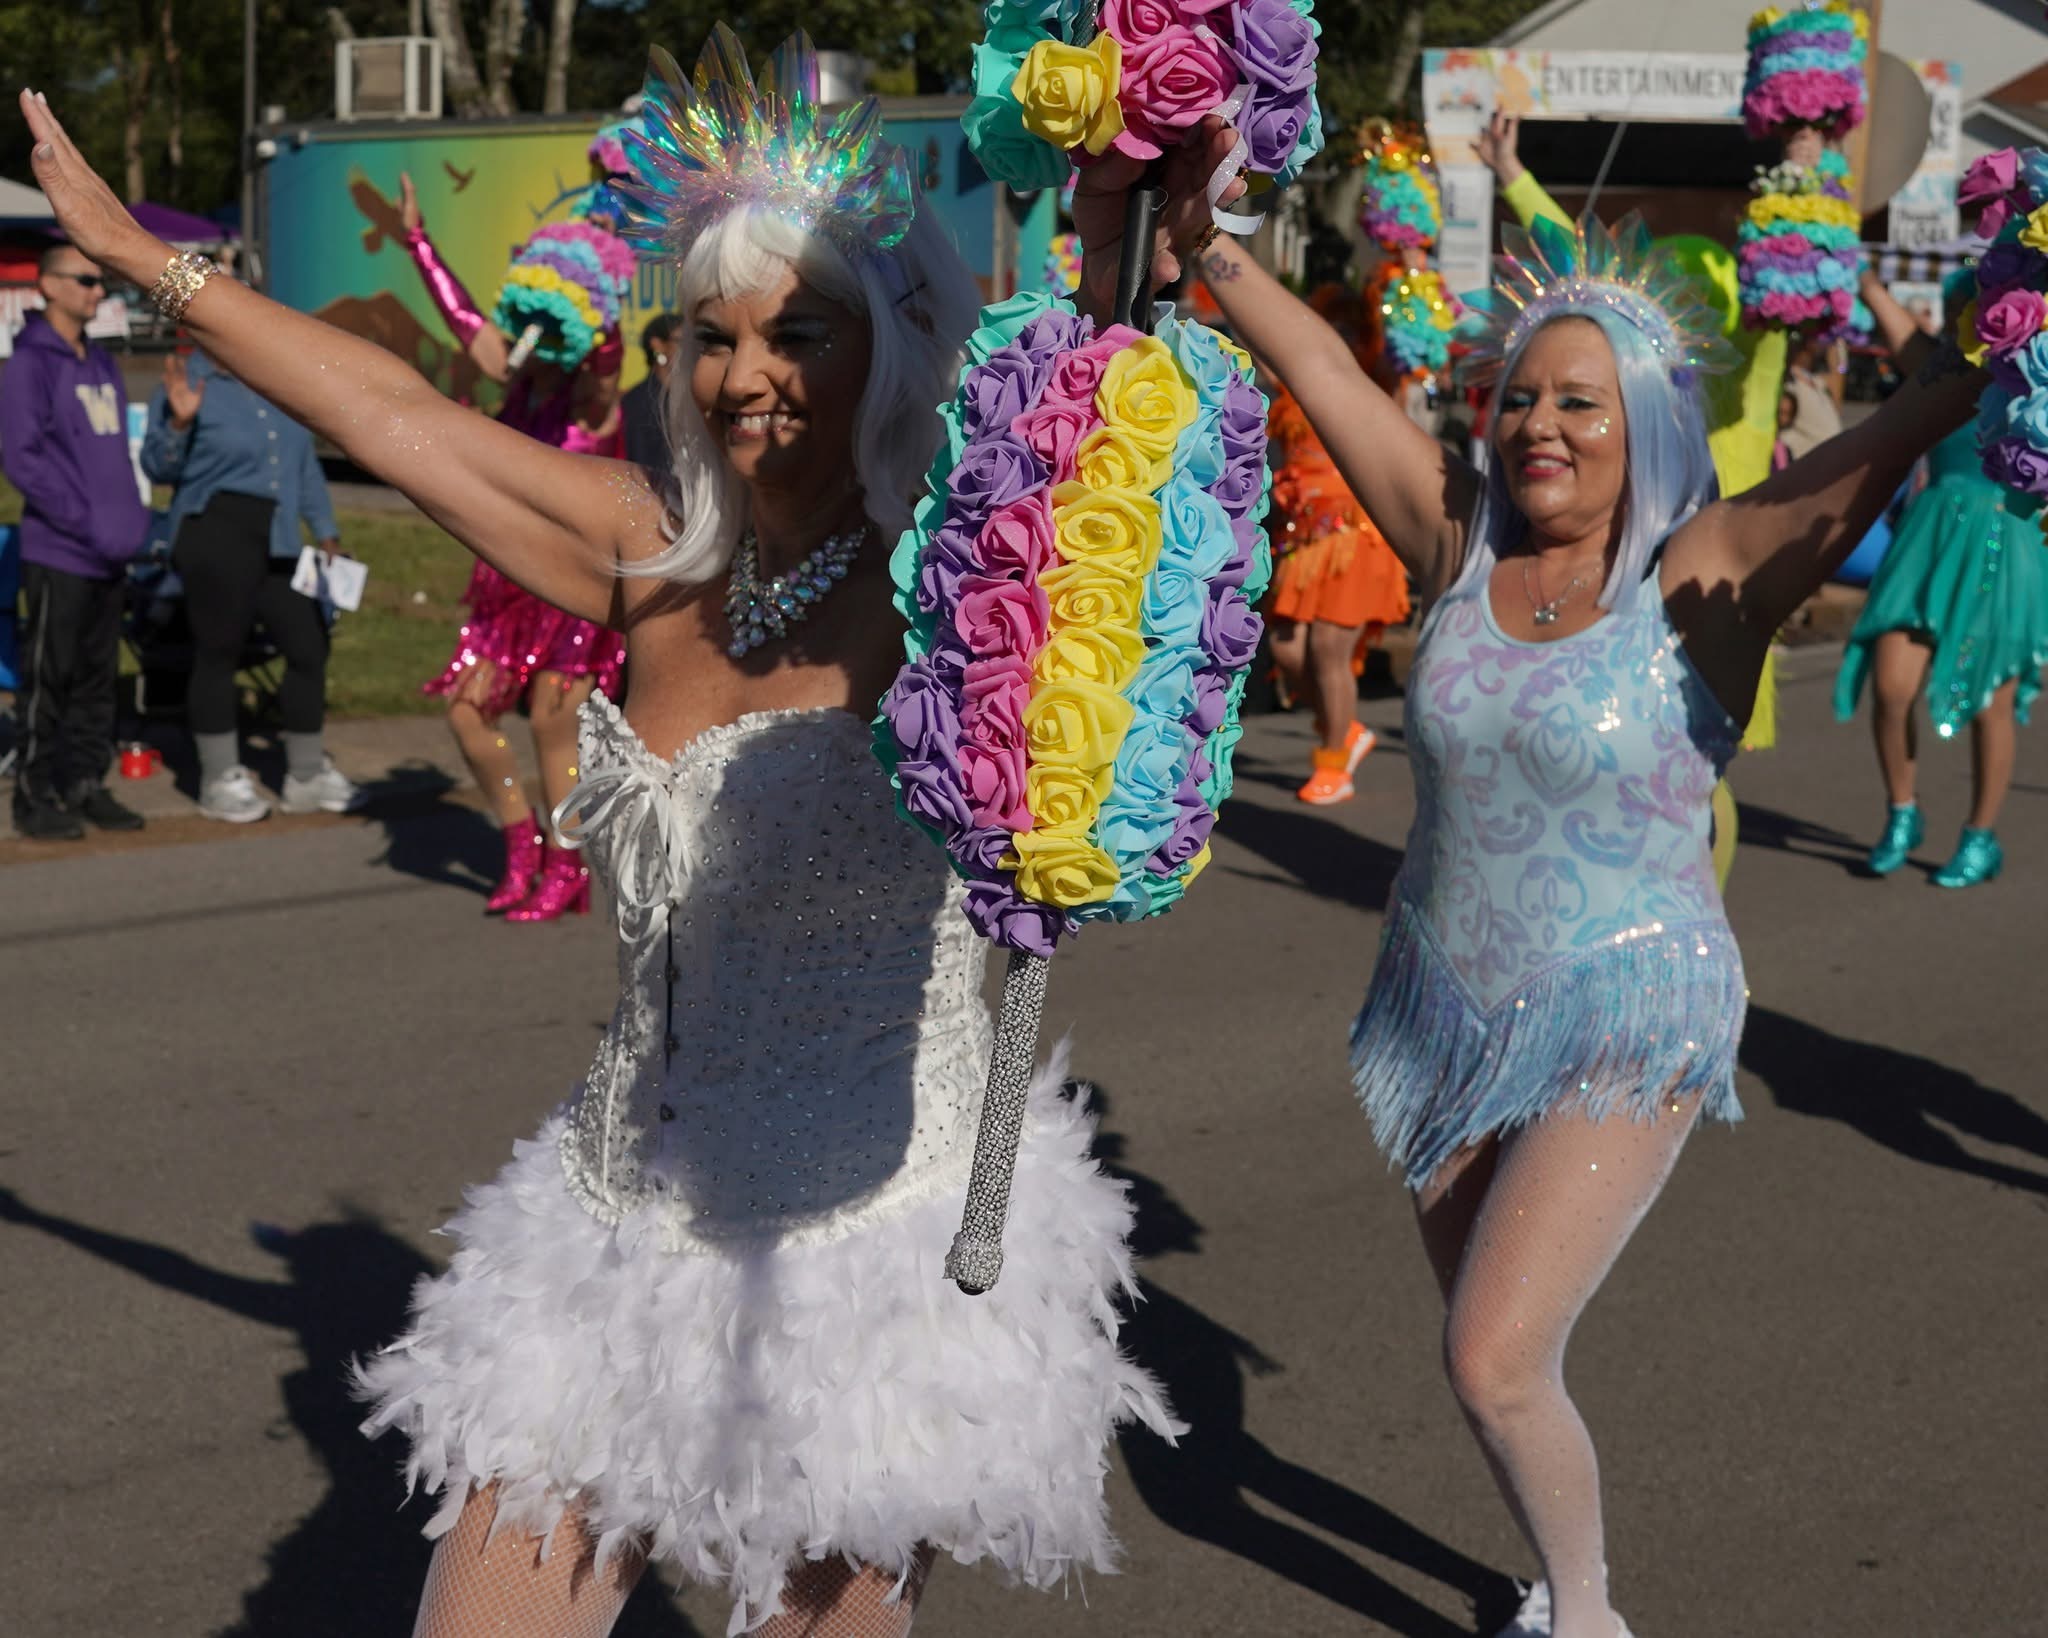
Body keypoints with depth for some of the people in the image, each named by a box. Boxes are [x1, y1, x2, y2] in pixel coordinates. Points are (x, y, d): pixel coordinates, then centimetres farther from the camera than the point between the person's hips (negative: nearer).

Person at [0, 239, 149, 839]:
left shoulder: (101, 364, 16)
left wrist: (132, 518, 9)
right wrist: (85, 519, -18)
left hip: (110, 555, 7)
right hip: (56, 553, -7)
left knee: (98, 678, 11)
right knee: (48, 678, -3)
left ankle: (87, 785, 20)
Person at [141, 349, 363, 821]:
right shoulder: (189, 385, -4)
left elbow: (304, 465, 20)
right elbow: (158, 467, -7)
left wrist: (326, 532, 17)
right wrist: (179, 422, -24)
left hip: (279, 543, 6)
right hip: (215, 538, -6)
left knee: (309, 646, 5)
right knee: (218, 654, 0)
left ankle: (307, 774, 17)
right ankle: (220, 780, 11)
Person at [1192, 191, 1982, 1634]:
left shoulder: (1704, 577, -14)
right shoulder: (1462, 542, -3)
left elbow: (1882, 452, -29)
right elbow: (1318, 365, -3)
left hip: (1623, 1031, -5)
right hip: (1444, 1009, 5)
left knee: (1496, 1364, -9)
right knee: (1495, 1356, 16)